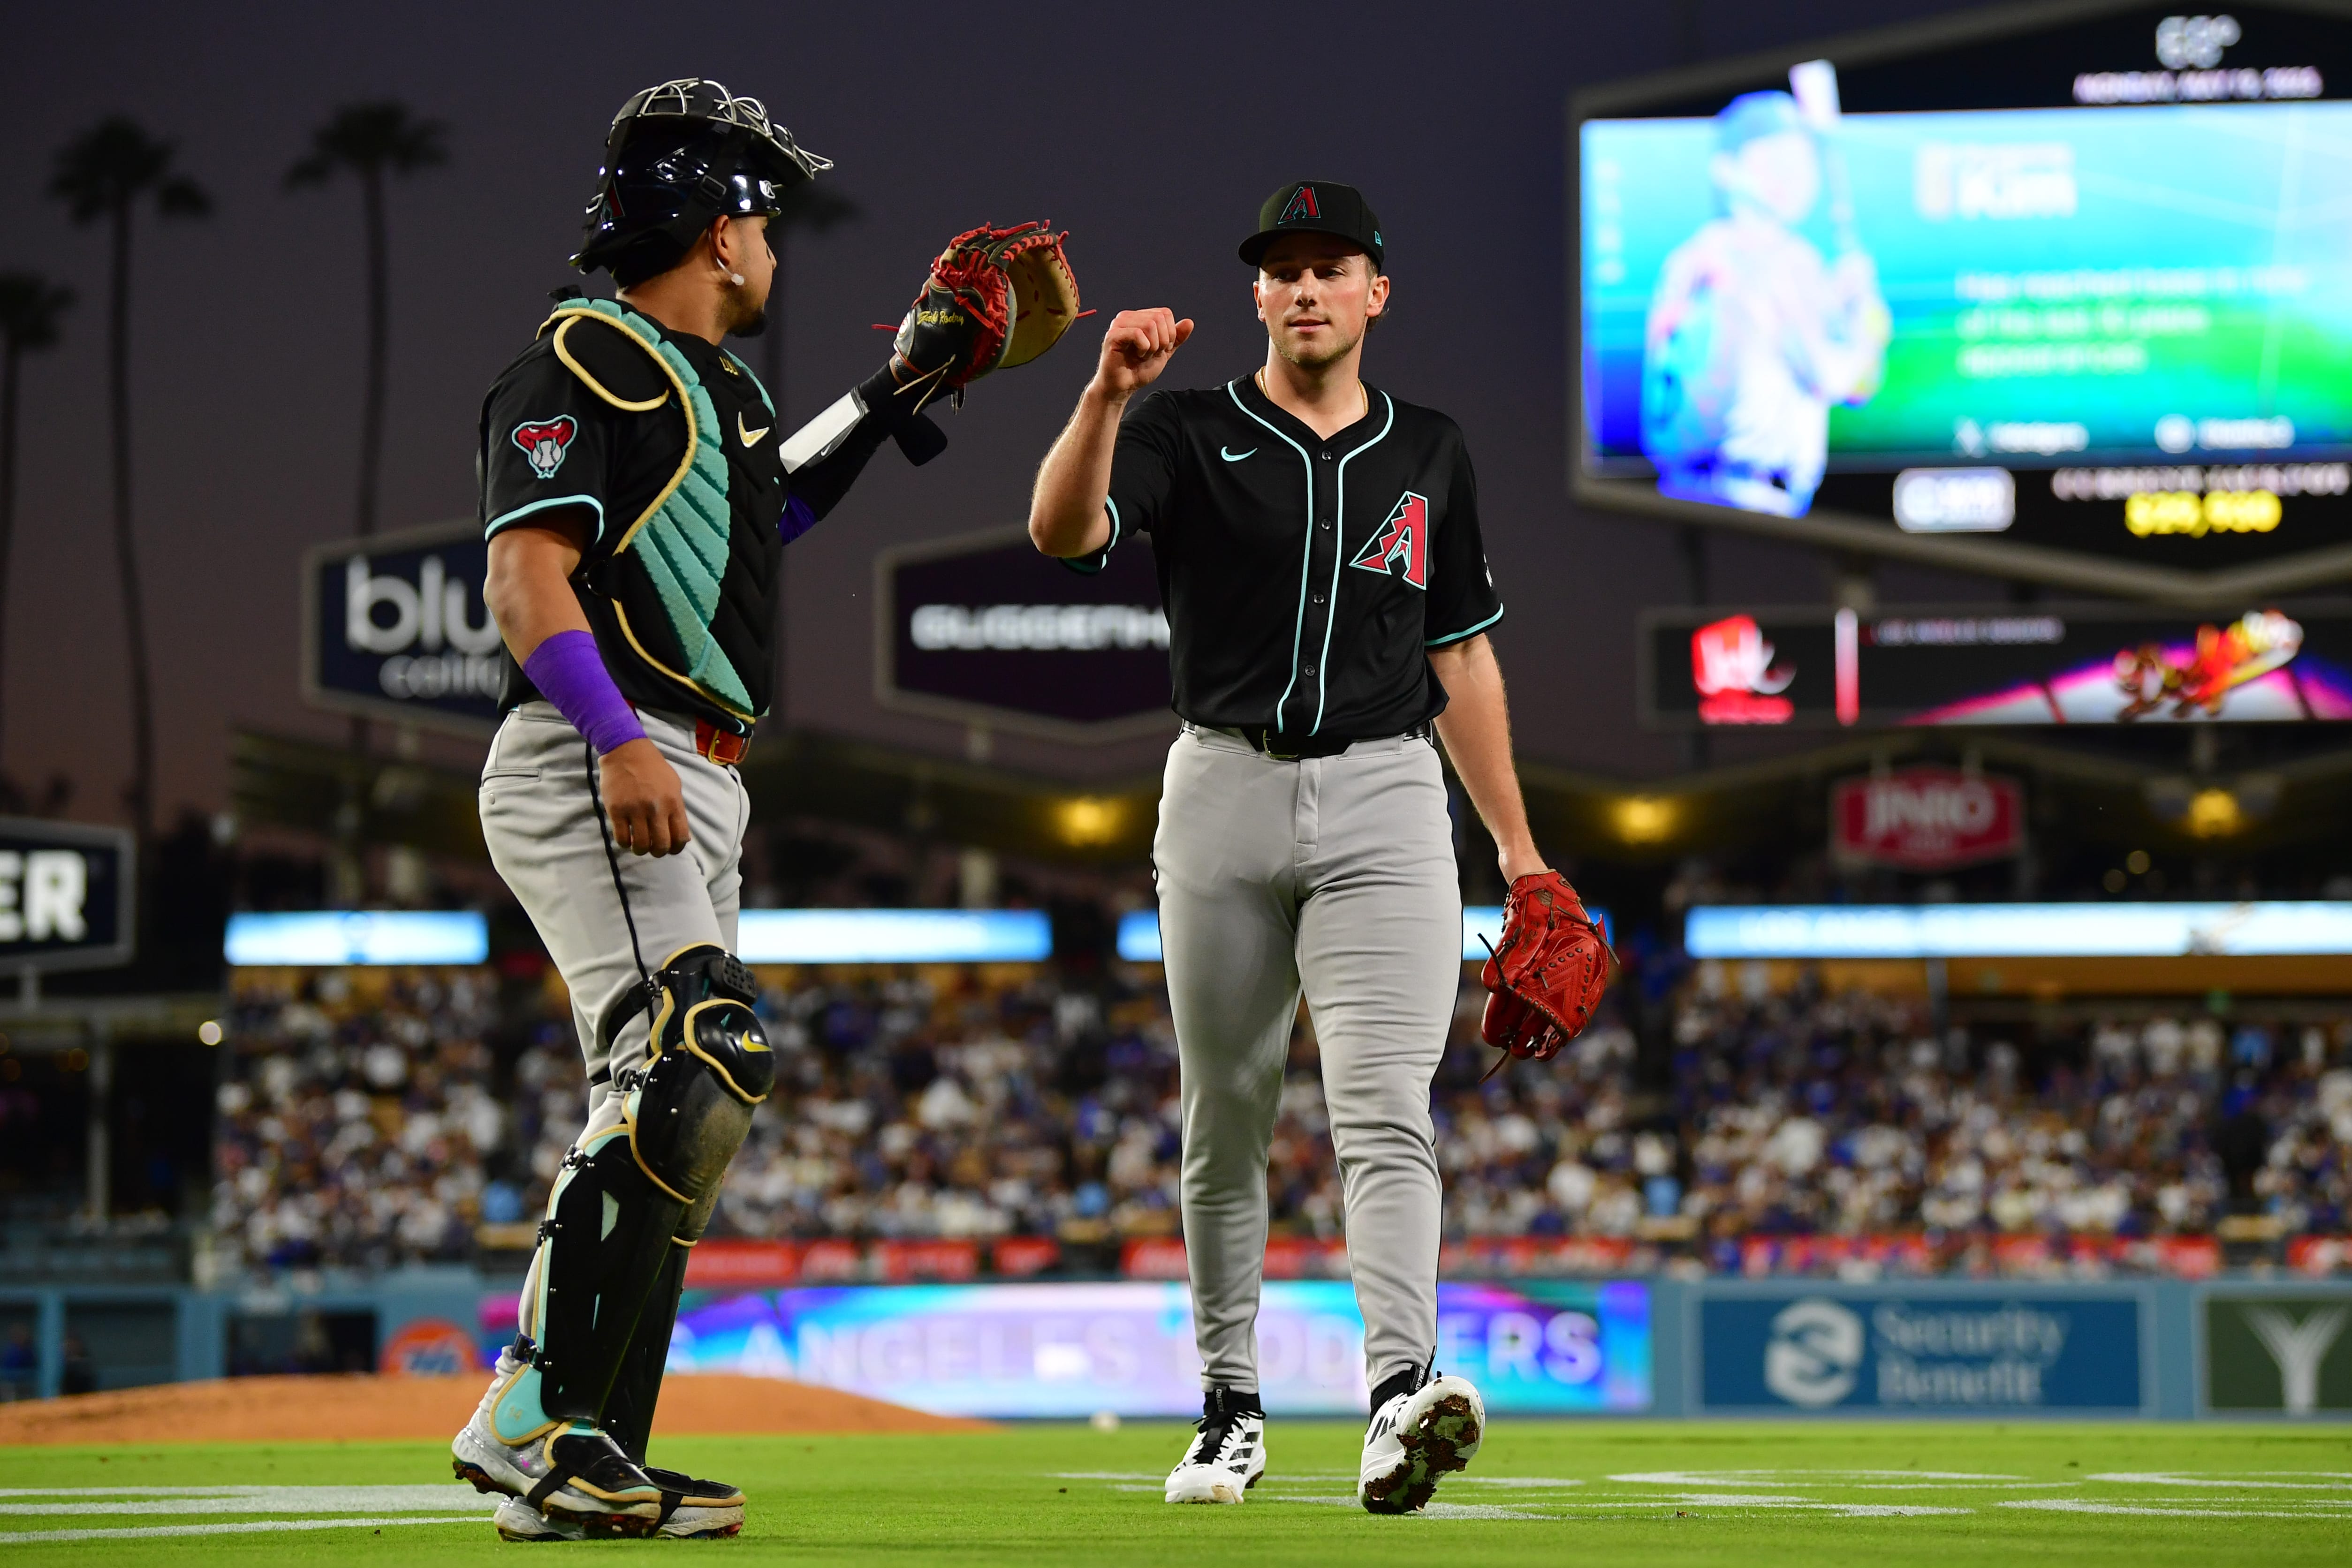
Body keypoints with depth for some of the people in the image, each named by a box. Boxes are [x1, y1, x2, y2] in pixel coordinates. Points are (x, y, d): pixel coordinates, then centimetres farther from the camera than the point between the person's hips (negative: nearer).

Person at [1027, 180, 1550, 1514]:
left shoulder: (1431, 452, 13)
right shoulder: (1190, 435, 4)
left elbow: (1461, 657, 17)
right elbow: (1061, 530, -15)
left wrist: (1517, 845, 13)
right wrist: (1109, 392, -31)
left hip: (1385, 801, 0)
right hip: (1225, 792, 0)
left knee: (1383, 1110, -15)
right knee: (1227, 1119, 7)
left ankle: (1402, 1389, -30)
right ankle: (1232, 1406, 17)